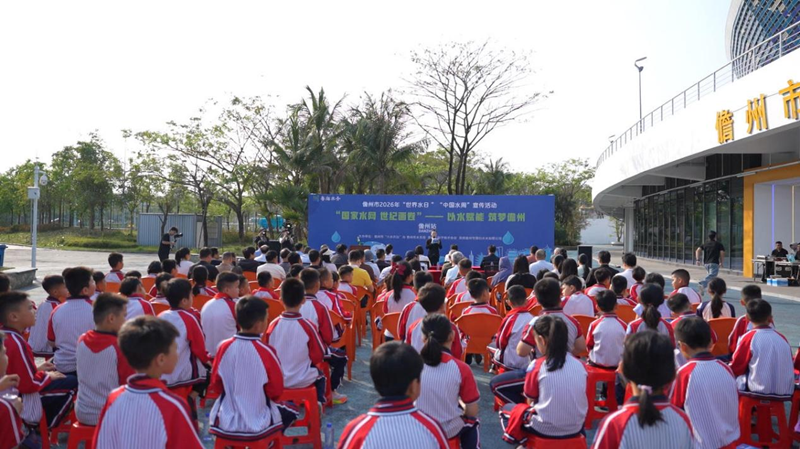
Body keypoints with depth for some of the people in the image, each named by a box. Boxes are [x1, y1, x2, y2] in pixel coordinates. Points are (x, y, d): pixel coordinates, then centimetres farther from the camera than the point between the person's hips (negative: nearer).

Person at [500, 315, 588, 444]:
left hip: (544, 429, -4)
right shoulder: (580, 365, -2)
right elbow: (572, 398, 10)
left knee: (506, 410, 21)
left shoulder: (537, 366, -12)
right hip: (576, 428, 4)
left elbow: (531, 400, -2)